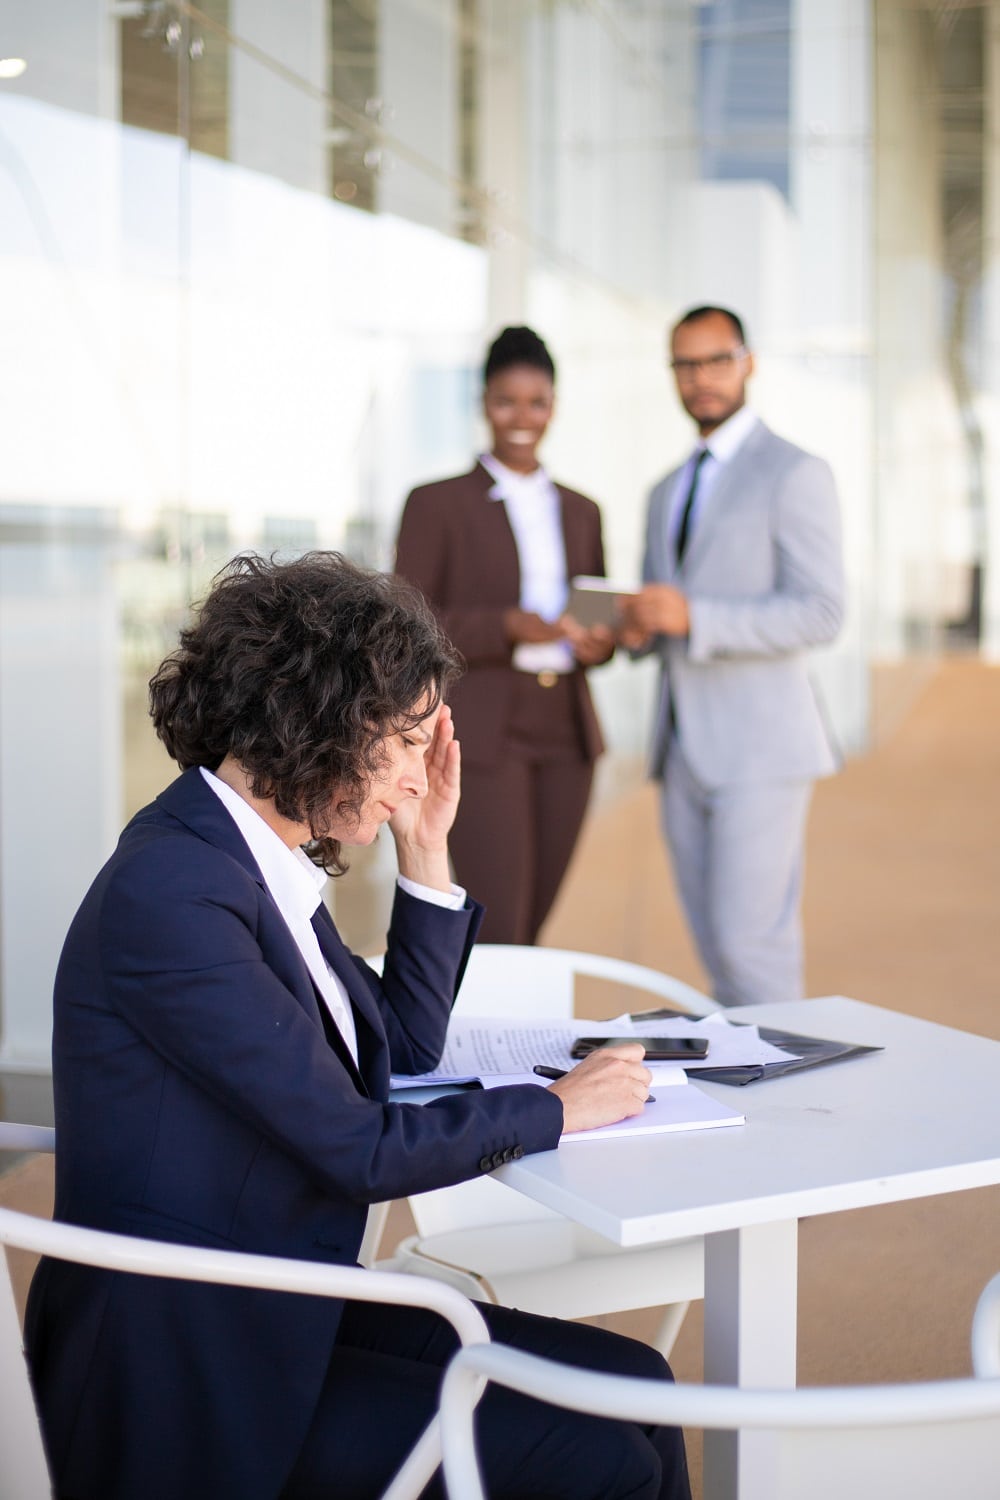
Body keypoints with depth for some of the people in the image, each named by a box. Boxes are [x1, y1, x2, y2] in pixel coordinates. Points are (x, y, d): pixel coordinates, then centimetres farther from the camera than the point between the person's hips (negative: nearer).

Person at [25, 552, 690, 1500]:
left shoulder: (262, 861, 7)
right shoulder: (172, 889, -22)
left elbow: (403, 1055, 17)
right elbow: (361, 1152, -21)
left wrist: (426, 851, 8)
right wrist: (554, 1108, -7)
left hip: (287, 1314, 9)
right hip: (189, 1375, -9)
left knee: (632, 1388, -1)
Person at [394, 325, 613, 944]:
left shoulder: (581, 511, 16)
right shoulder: (437, 504, 1)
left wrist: (601, 640, -3)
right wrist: (507, 626, -19)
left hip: (567, 737, 5)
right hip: (482, 737, -5)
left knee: (533, 928, 8)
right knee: (499, 929, -9)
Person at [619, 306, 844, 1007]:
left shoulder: (796, 474, -4)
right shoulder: (668, 493, 20)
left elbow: (821, 612, -14)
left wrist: (693, 616, -23)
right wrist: (637, 628, 1)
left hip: (759, 747, -7)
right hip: (684, 754, 7)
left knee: (751, 942, -10)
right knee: (717, 949, 9)